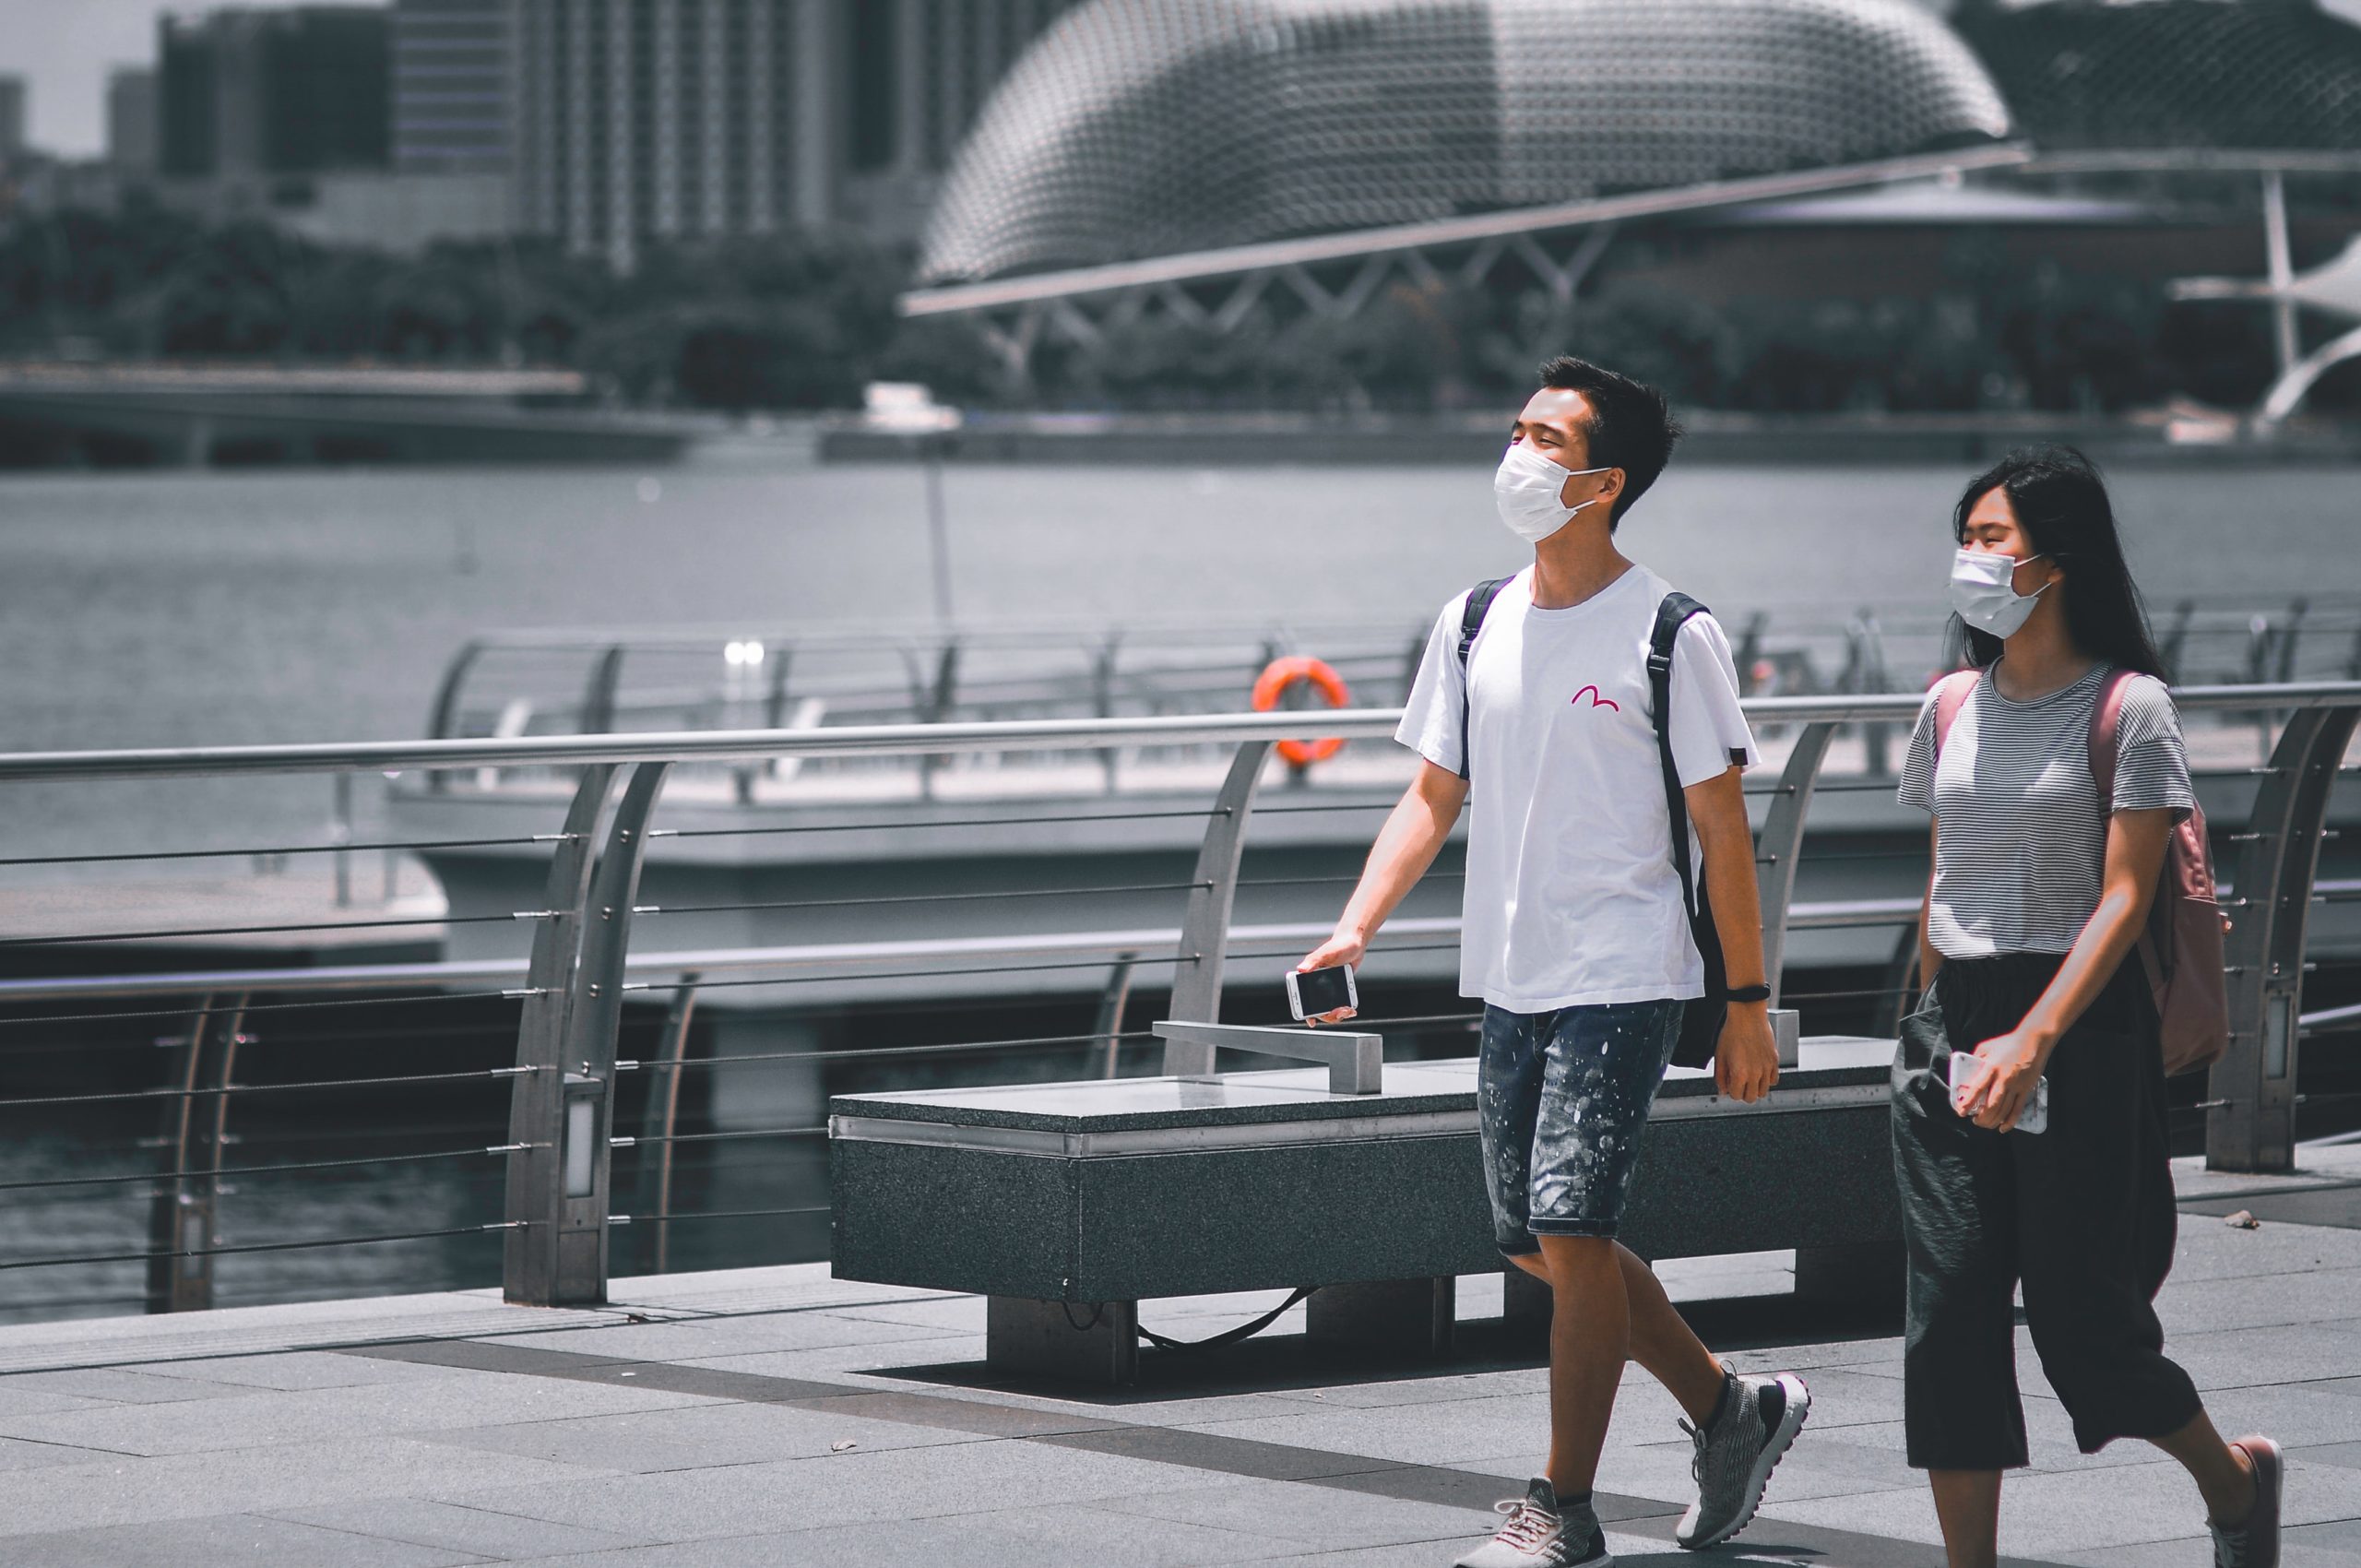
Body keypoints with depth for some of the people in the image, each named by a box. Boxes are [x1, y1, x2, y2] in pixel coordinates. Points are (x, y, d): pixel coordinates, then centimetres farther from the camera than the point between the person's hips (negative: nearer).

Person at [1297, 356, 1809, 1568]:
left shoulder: (1671, 637, -8)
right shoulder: (1473, 625, 8)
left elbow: (1723, 830, -5)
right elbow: (1433, 796, 12)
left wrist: (1747, 1003, -6)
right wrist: (1355, 929, -2)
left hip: (1624, 980, -7)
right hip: (1509, 980, 7)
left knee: (1571, 1229, -12)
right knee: (1535, 1243, 9)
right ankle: (1733, 1409, 28)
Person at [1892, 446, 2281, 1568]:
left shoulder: (2125, 706, -7)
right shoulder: (1955, 707, 10)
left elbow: (2125, 897, -13)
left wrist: (2033, 1042, -22)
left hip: (2080, 1025, -5)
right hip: (1953, 1023, 5)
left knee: (2076, 1316, -1)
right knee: (1947, 1312, -3)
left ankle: (2234, 1477, 26)